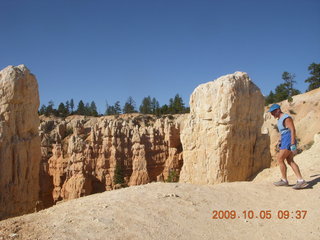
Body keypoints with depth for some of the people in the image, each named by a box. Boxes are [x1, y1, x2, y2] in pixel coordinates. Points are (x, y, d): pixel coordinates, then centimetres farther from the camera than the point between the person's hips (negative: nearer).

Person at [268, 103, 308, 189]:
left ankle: (284, 180, 4)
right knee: (290, 161, 4)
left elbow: (293, 130, -19)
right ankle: (301, 181, 0)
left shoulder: (286, 118, -13)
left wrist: (293, 145, -23)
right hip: (285, 141, 10)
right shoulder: (280, 119, 17)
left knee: (279, 159, -6)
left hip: (288, 141, -10)